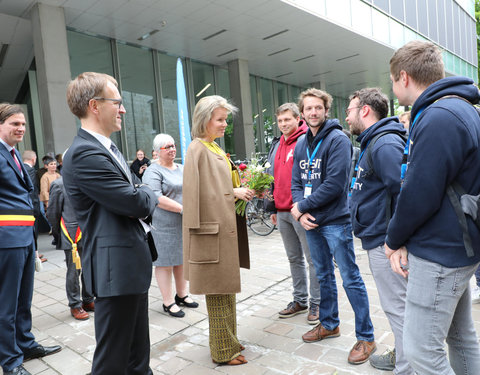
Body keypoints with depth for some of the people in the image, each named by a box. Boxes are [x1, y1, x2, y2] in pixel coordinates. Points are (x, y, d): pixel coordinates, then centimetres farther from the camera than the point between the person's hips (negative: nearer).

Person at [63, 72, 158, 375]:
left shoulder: (107, 147, 14)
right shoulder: (84, 153, -19)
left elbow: (136, 191, 18)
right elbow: (137, 202, -22)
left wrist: (141, 197, -4)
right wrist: (149, 196, 0)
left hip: (133, 264, 10)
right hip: (116, 268, -10)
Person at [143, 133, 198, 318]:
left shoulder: (182, 168, 14)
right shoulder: (153, 172, -9)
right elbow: (156, 198, -21)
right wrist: (182, 208, -22)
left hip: (184, 223, 7)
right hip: (164, 225, -7)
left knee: (182, 259, 15)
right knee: (165, 263, 1)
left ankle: (182, 295, 30)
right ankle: (168, 302, 12)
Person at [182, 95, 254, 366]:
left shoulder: (215, 149, 15)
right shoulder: (198, 149, -12)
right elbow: (199, 193, -18)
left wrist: (242, 191, 5)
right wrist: (235, 193, -14)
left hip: (225, 227, 9)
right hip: (213, 230, -9)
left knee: (225, 288, 17)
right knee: (219, 290, 2)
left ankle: (227, 341, 32)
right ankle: (224, 350, 17)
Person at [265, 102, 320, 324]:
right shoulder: (277, 145, 16)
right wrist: (273, 208, 18)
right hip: (282, 212, 8)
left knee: (313, 258, 3)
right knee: (294, 258, 16)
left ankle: (316, 304, 16)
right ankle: (299, 301, 29)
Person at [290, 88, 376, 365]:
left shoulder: (338, 140, -11)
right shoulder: (301, 146, 12)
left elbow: (335, 184, -20)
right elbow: (296, 183, 10)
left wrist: (303, 206, -14)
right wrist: (301, 213, -7)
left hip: (336, 221, -7)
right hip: (311, 222, 7)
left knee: (351, 279, 1)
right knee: (324, 275, 19)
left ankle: (366, 337, 16)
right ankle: (329, 324, 36)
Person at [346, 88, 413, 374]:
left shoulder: (384, 144, -19)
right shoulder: (373, 143, 15)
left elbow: (404, 192, -26)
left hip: (385, 241, -11)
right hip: (377, 237, 11)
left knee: (397, 306, 3)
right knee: (396, 304, 21)